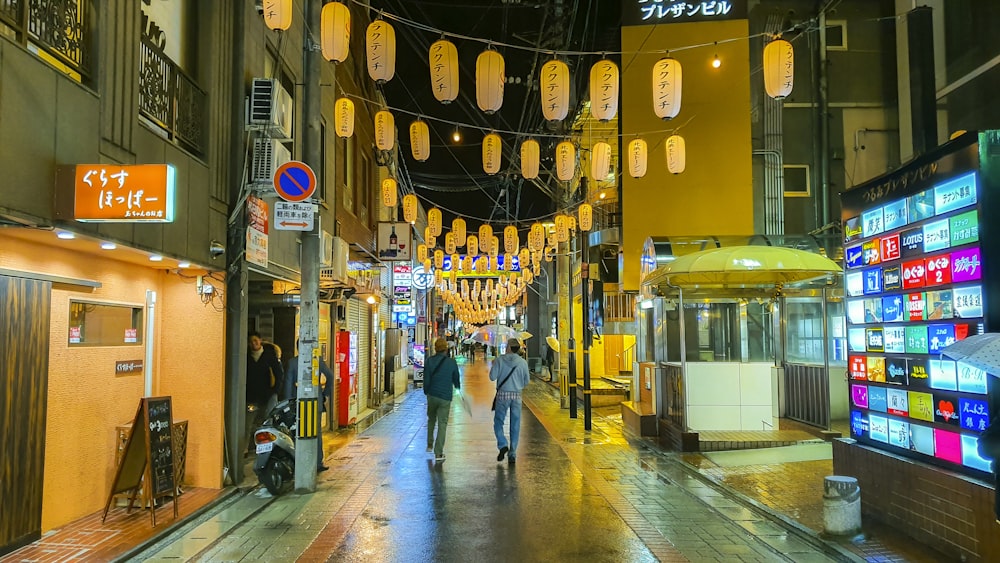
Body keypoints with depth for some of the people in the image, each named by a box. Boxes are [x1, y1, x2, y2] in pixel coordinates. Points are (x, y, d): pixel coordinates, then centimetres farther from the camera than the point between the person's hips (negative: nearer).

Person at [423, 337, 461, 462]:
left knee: (431, 420, 24)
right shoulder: (451, 362, -3)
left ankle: (430, 445, 31)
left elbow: (426, 379, -1)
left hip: (432, 395, 2)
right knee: (442, 424, 2)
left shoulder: (429, 361, -2)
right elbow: (456, 379, 9)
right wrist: (458, 387, 31)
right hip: (445, 397, -2)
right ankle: (438, 453, -2)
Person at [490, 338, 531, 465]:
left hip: (503, 394, -2)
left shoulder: (500, 360, -4)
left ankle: (503, 445, -11)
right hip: (517, 395, 2)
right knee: (515, 426, 8)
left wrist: (493, 366, 12)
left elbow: (492, 377, -6)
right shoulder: (523, 362, 0)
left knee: (498, 422, 10)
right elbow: (526, 381, 6)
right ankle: (512, 454, 8)